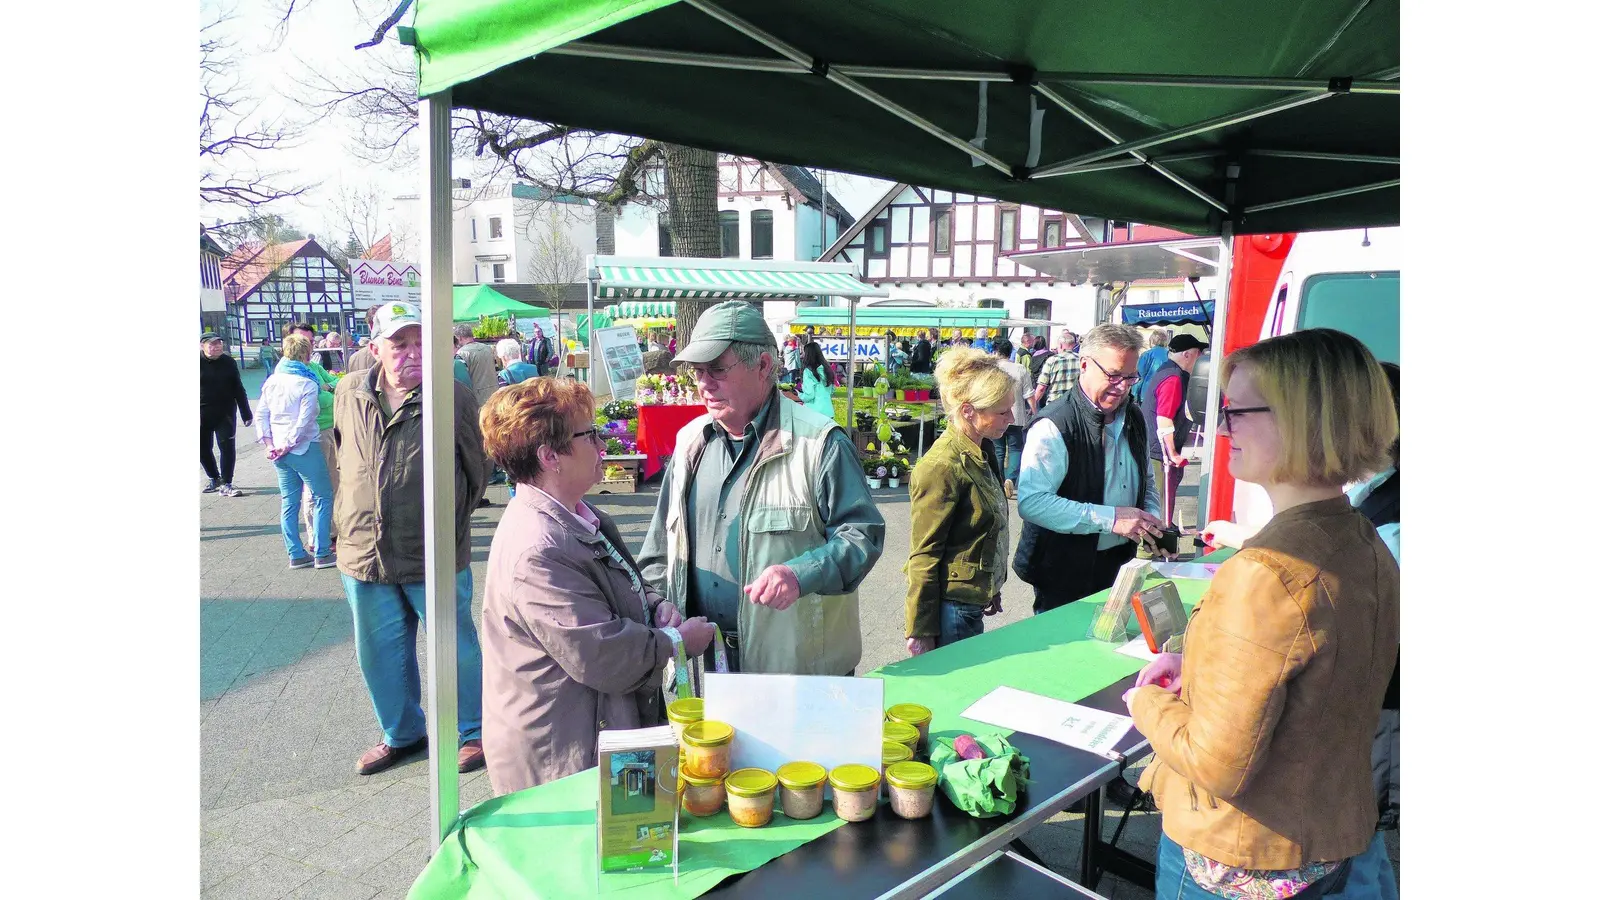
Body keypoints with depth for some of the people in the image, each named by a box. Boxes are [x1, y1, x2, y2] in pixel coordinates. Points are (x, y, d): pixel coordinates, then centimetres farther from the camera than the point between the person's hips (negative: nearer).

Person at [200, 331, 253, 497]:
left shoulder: (228, 362, 1)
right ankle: (214, 478, 31)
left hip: (225, 413, 0)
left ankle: (226, 484, 0)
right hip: (202, 414, 0)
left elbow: (238, 389, 5)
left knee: (226, 447, -5)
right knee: (203, 448, 10)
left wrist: (246, 414, 5)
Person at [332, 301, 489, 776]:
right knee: (380, 653, 17)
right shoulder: (349, 394, 2)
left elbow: (475, 470, 2)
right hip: (364, 555, 4)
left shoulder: (455, 397, -10)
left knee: (456, 648, 9)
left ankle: (474, 732, 28)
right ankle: (400, 733, 38)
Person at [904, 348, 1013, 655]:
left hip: (971, 603, 9)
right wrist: (920, 632, -16)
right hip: (951, 610, -9)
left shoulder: (982, 451, 7)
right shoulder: (942, 467, -21)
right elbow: (924, 556, -19)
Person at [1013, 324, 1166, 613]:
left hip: (1119, 564, 7)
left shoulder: (1132, 418, 7)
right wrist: (1111, 518, -27)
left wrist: (1152, 519, 1)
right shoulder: (1054, 426, -19)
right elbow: (1031, 502, -28)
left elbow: (1145, 482, 23)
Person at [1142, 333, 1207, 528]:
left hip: (1155, 451, 10)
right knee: (1163, 504, -3)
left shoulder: (1166, 371, 14)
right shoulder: (1174, 378, -19)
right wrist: (1172, 454, -19)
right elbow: (1164, 420, -24)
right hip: (1161, 454, -10)